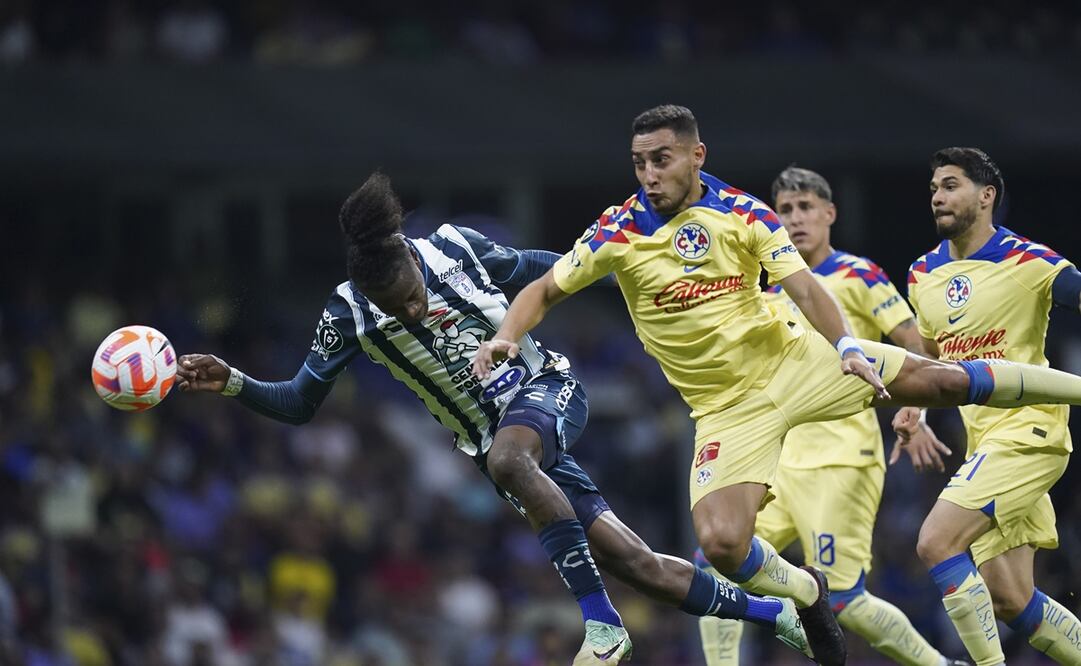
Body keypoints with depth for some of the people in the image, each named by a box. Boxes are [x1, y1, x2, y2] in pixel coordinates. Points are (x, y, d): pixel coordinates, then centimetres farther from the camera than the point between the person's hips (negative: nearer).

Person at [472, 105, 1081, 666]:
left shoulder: (743, 213, -7)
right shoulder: (619, 232, -7)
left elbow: (804, 287, -13)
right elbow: (543, 291, 1)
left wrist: (847, 347, -31)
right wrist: (506, 339, -19)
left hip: (791, 360, 0)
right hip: (727, 407, 0)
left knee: (939, 380, -12)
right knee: (721, 544, -20)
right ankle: (807, 592, 12)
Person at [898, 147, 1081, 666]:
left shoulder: (1027, 262, -10)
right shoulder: (923, 274, 12)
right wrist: (911, 406, 10)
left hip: (1027, 430, -7)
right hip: (982, 441, 7)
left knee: (936, 541, -22)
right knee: (1009, 602, 5)